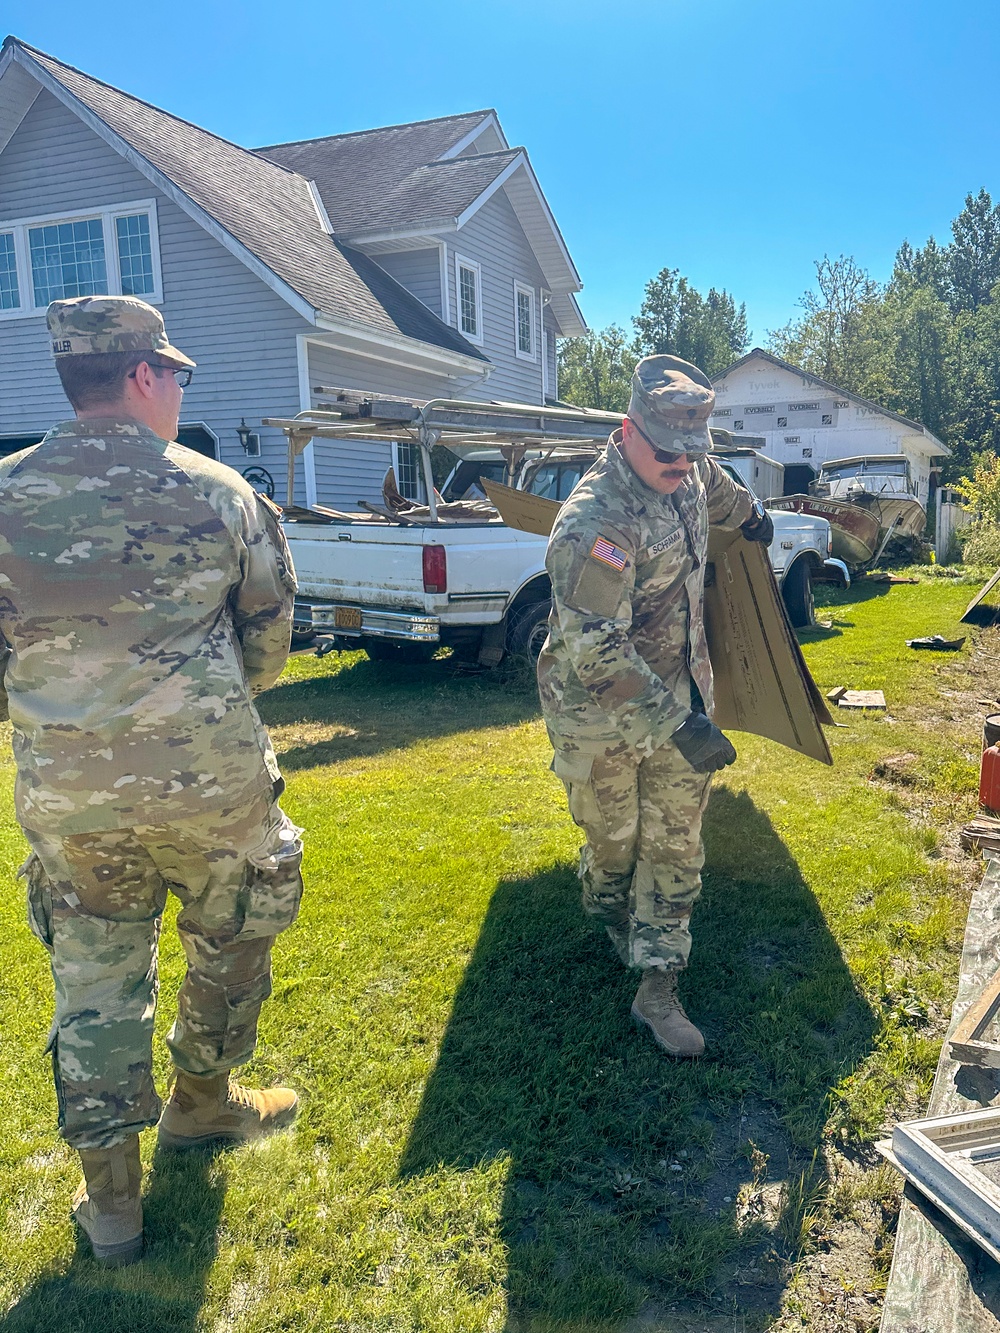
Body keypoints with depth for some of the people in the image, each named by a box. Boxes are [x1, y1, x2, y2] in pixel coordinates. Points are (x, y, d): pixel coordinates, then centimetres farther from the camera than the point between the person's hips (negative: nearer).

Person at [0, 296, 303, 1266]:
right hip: (210, 783, -1)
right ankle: (200, 1103, 43)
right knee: (231, 941, 23)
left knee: (96, 982, 16)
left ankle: (111, 1200, 26)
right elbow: (269, 638, 3)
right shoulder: (216, 491, -6)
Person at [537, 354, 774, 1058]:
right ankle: (614, 921, 47)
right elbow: (597, 651, -33)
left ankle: (658, 988, 17)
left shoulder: (687, 474, -3)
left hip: (681, 699, 6)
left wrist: (751, 513, 43)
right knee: (613, 838, 14)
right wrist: (679, 724, -34)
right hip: (604, 717, -6)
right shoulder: (594, 522, -29)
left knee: (677, 845, 6)